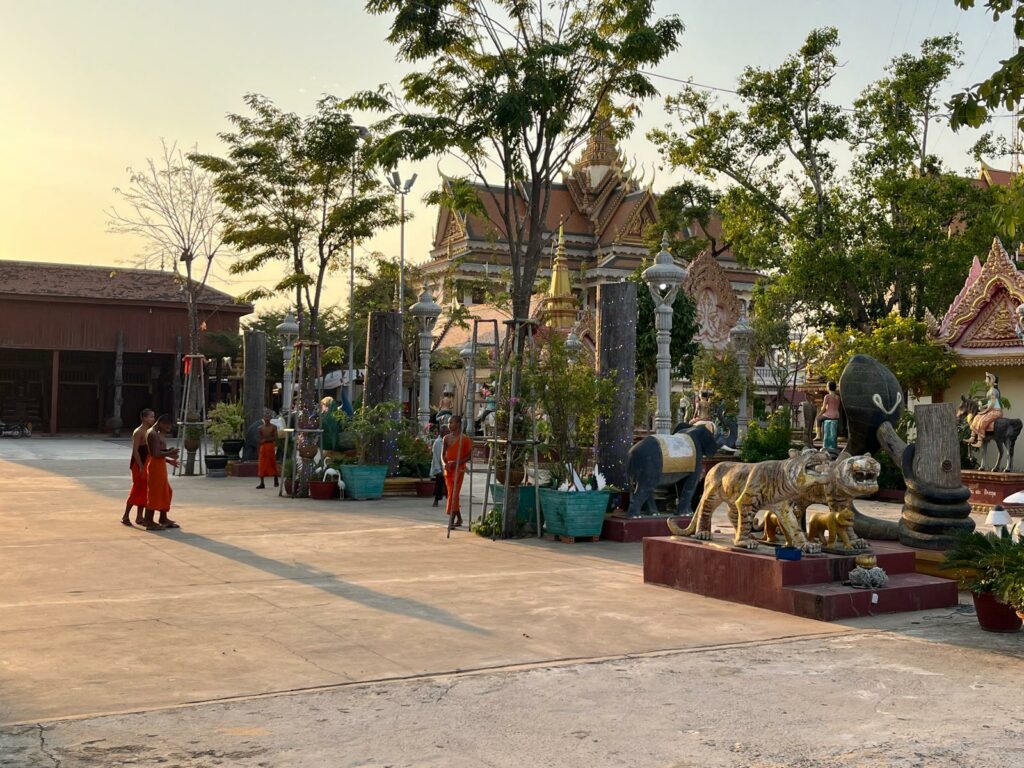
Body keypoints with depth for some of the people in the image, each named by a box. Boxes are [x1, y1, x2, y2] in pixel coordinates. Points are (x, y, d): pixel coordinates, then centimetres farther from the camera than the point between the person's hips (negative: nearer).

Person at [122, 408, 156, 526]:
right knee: (136, 491, -5)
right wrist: (141, 467, -24)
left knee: (144, 491, 9)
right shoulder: (138, 432, -14)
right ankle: (125, 517, 4)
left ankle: (139, 517, 15)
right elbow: (135, 450, -19)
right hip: (138, 465, -8)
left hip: (146, 464, 8)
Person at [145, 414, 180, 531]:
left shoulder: (157, 434, 16)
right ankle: (149, 522, 0)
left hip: (160, 466, 10)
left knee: (165, 492, 15)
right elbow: (155, 454, -23)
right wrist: (169, 453, -13)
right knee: (154, 493, -5)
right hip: (155, 466, -10)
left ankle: (163, 519, 24)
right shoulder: (153, 434, -16)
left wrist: (169, 460, 15)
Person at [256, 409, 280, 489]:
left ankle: (275, 480, 21)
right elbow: (260, 439, 9)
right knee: (262, 465, -2)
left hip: (271, 446, -2)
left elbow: (275, 438, -6)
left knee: (273, 463, 6)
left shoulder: (273, 427, -1)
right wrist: (259, 449, 5)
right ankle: (262, 483, 0)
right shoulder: (261, 427, 6)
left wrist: (266, 439, -17)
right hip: (263, 447, 2)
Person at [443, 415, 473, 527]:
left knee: (453, 494, -13)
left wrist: (457, 462, -19)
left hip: (458, 469, -6)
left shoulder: (464, 439, -7)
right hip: (448, 469, 6)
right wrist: (445, 463, -11)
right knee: (452, 494, 11)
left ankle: (451, 521, -13)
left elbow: (469, 455, -6)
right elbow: (443, 454, 9)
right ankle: (459, 519, 24)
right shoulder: (446, 438, 9)